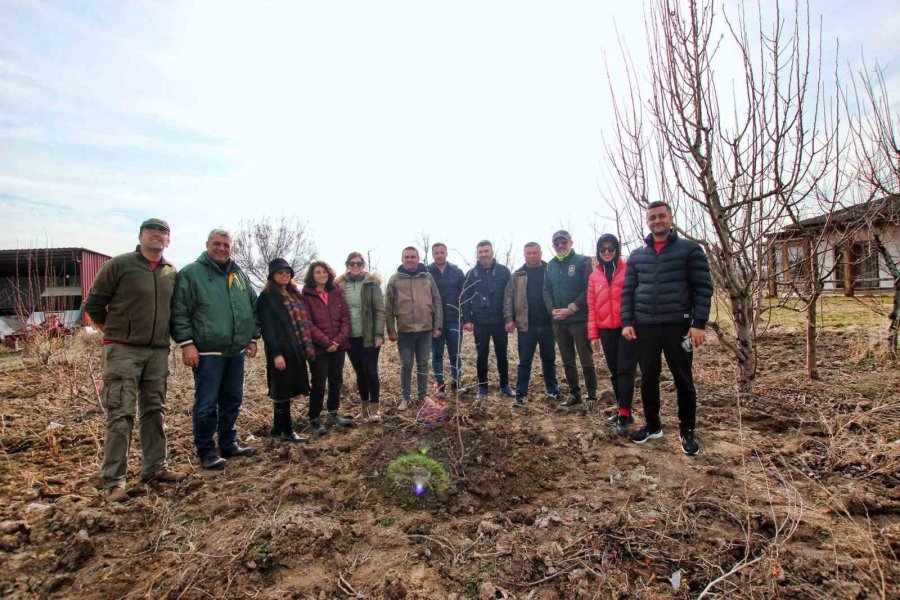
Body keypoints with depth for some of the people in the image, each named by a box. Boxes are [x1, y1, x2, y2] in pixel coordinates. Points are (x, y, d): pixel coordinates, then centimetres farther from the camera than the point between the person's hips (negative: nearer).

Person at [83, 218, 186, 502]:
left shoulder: (172, 273, 9)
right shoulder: (120, 264, -4)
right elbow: (93, 303, 1)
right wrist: (114, 330, 6)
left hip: (158, 352, 5)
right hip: (123, 351, -5)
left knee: (155, 412, 12)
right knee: (120, 415, -4)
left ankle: (155, 467, 24)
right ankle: (113, 481, 5)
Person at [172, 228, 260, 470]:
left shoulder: (240, 275, 14)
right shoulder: (191, 273, -4)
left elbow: (253, 307, 18)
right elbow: (179, 311, -8)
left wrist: (253, 337, 13)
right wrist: (186, 343, -15)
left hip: (236, 351, 6)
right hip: (207, 353, -6)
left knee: (232, 401, 15)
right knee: (206, 405, 0)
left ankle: (229, 445, 30)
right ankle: (206, 453, 14)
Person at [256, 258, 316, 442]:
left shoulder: (295, 293, 17)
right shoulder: (267, 297, -6)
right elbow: (267, 328, -13)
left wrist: (308, 346, 12)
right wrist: (276, 353, -19)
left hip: (297, 349, 7)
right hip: (281, 351, -7)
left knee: (288, 390, 13)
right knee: (282, 391, 1)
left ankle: (279, 428, 25)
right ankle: (286, 430, 11)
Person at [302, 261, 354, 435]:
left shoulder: (337, 293, 7)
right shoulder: (306, 296, -5)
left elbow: (346, 317, 3)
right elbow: (309, 324, -11)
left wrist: (339, 340, -10)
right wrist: (326, 342, -17)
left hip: (339, 345, 5)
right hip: (318, 347, -4)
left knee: (336, 380, 13)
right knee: (319, 384, 1)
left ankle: (333, 413, 30)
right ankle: (314, 420, 15)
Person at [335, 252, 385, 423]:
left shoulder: (371, 283, -4)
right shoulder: (340, 284, 3)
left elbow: (379, 310, -7)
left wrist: (379, 335, -12)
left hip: (369, 336, -3)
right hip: (351, 337, 3)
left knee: (370, 371, -1)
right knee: (360, 372, 13)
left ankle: (374, 408, 10)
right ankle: (364, 405, 27)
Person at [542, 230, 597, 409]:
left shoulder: (582, 261, -3)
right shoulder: (551, 265, 13)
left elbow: (589, 289, -11)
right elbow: (546, 290, 10)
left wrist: (571, 309, -16)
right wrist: (552, 310, -7)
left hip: (579, 319, -5)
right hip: (558, 321, 5)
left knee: (586, 360, -1)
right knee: (567, 361, 12)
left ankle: (592, 397, 10)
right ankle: (574, 395, 22)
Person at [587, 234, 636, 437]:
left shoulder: (628, 270, -1)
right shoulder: (594, 276, 10)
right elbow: (592, 306, 9)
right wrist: (593, 333, 6)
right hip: (606, 330, 4)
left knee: (625, 370, -6)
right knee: (614, 371, 11)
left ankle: (624, 416, -5)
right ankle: (622, 409, 24)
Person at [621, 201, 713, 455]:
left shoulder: (690, 249, 0)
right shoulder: (637, 256, 10)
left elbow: (703, 288, -4)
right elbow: (627, 290, 9)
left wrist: (699, 324, -11)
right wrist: (627, 322, -1)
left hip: (678, 326, -3)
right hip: (644, 327, 3)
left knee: (683, 380, 6)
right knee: (648, 379, 9)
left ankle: (688, 431, 22)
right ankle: (653, 425, 26)